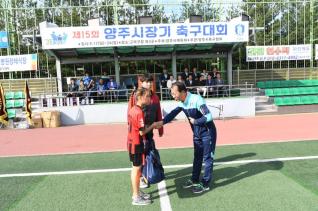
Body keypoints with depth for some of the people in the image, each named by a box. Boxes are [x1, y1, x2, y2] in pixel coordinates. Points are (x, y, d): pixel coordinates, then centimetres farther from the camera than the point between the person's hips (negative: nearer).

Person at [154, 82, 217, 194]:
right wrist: (162, 122, -25)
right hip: (197, 134, 8)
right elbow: (173, 113, -10)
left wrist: (195, 121, -22)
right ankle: (195, 180, 32)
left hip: (208, 132, -8)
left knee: (207, 158, 3)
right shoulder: (182, 103, -6)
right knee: (197, 157, 18)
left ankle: (205, 184, 15)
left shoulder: (197, 100, -30)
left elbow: (209, 116, -32)